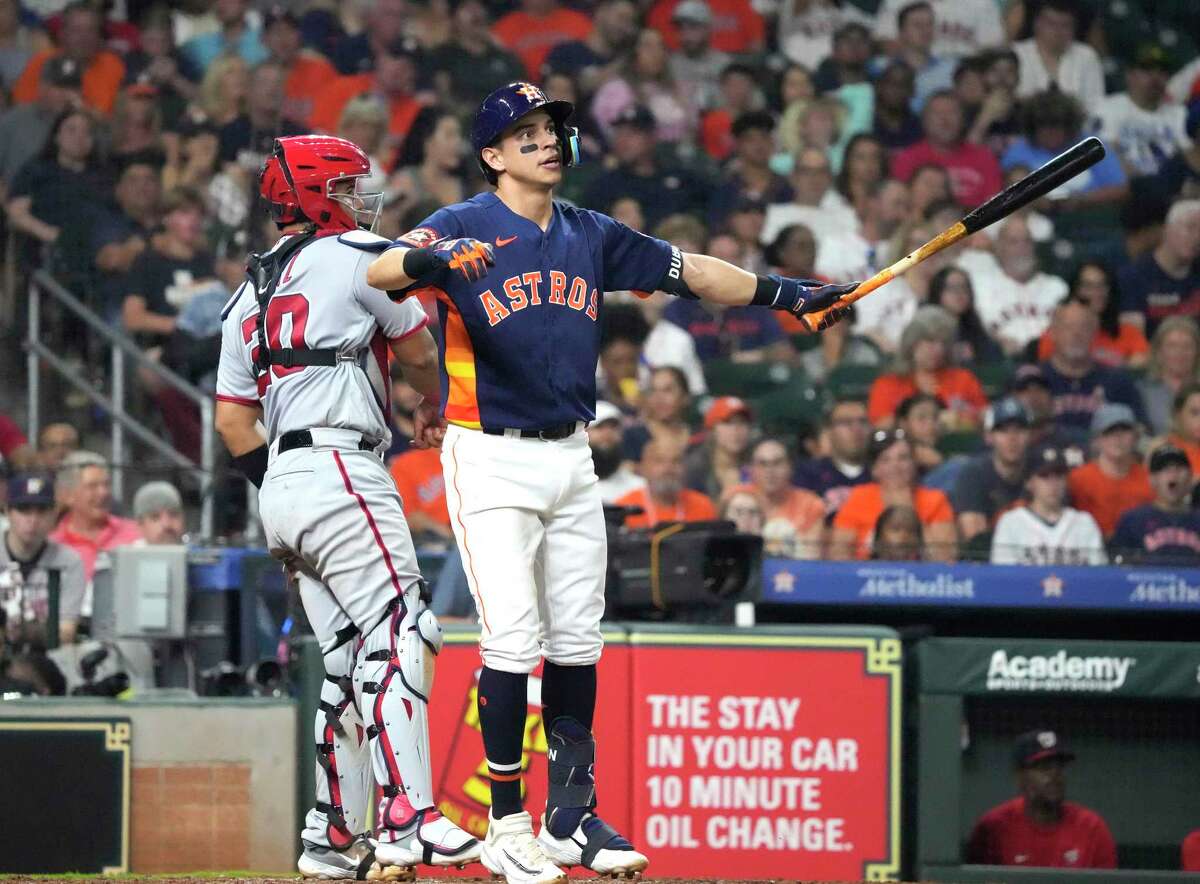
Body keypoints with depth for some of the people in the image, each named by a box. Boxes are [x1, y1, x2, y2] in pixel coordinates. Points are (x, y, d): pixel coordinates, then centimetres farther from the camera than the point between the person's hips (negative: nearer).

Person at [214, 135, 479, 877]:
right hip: (338, 468, -8)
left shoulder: (250, 295, 21)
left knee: (351, 657, 11)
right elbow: (417, 349, 12)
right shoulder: (357, 255, 0)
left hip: (282, 483, 8)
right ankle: (409, 819, -26)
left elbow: (232, 416, 18)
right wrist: (432, 410, 31)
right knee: (400, 635, -14)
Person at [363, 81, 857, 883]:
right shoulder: (464, 228, -8)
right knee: (512, 642, -11)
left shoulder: (591, 236, 11)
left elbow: (687, 271, 16)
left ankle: (572, 817, 17)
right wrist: (432, 259, -49)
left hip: (570, 457, 6)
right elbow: (381, 271, -26)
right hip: (492, 460, -6)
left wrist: (789, 295, 10)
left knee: (577, 642, 9)